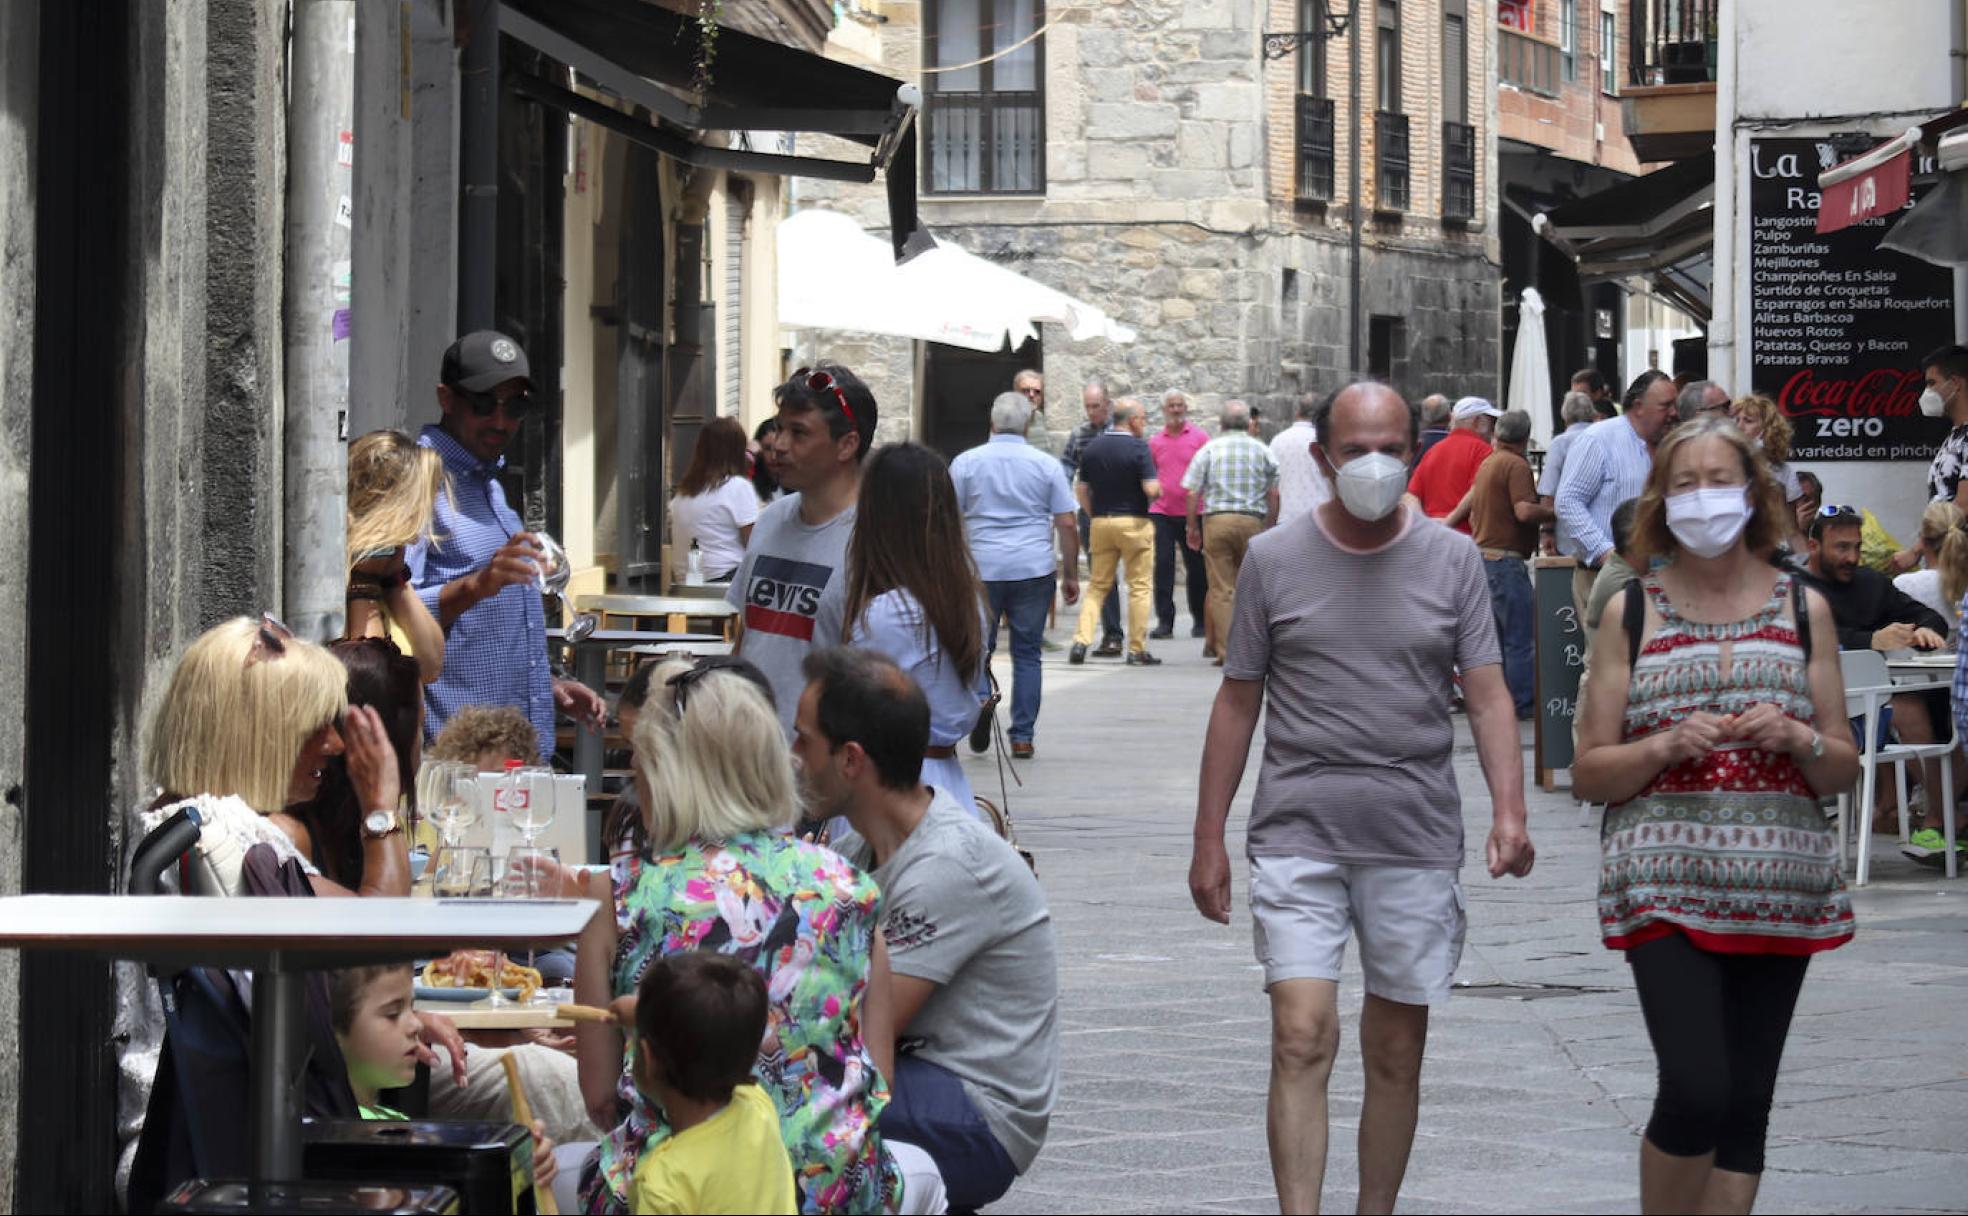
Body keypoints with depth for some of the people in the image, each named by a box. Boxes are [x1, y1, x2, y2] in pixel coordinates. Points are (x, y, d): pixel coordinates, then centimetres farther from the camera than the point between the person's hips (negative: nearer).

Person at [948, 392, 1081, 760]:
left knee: (977, 647, 11)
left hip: (981, 568, 0)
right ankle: (1023, 736, 6)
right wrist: (1071, 575, 10)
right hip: (1034, 570, 0)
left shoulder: (966, 463, 2)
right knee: (1027, 653, 6)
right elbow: (1066, 525, 2)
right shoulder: (1047, 465, 2)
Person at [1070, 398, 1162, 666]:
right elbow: (1151, 489, -17)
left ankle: (1081, 641, -4)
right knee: (1139, 586, 4)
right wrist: (1159, 490, 5)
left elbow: (1081, 490, 8)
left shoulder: (1092, 449, 6)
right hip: (1134, 523, -5)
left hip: (1100, 522, 5)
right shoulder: (1138, 448, -11)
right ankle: (1137, 649, 4)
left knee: (1098, 585, 11)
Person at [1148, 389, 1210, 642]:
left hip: (1192, 513, -1)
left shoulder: (1199, 437, 2)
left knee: (1196, 567, 6)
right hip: (1161, 512, 1)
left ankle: (1199, 621, 17)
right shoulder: (1154, 441, 9)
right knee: (1163, 564, -6)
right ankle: (1164, 621, -3)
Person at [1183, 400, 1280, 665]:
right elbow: (1274, 495, 5)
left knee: (1221, 588, 1)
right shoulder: (1262, 452, 7)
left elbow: (1192, 493, 1)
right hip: (1252, 521, 1)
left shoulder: (1209, 450, 5)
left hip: (1216, 520, -1)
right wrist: (1269, 528, 14)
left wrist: (1192, 528, 10)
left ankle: (1225, 650, -3)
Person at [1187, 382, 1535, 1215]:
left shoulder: (1451, 561, 5)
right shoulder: (1274, 560, 4)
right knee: (1303, 1039, -13)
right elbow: (1238, 703, 8)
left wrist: (1509, 811, -13)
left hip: (1417, 841, 2)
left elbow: (1487, 695, 2)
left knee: (1397, 1054, 8)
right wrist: (1209, 840, 6)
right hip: (1300, 837, -1)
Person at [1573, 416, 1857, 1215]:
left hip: (1779, 887, 3)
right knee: (1697, 1092, -17)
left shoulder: (1803, 609, 9)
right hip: (1667, 885, -2)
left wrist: (1797, 739, -10)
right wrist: (1668, 746, -13)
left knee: (1745, 1105, 4)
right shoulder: (1631, 615, 4)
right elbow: (1588, 774, 4)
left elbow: (1844, 771, 11)